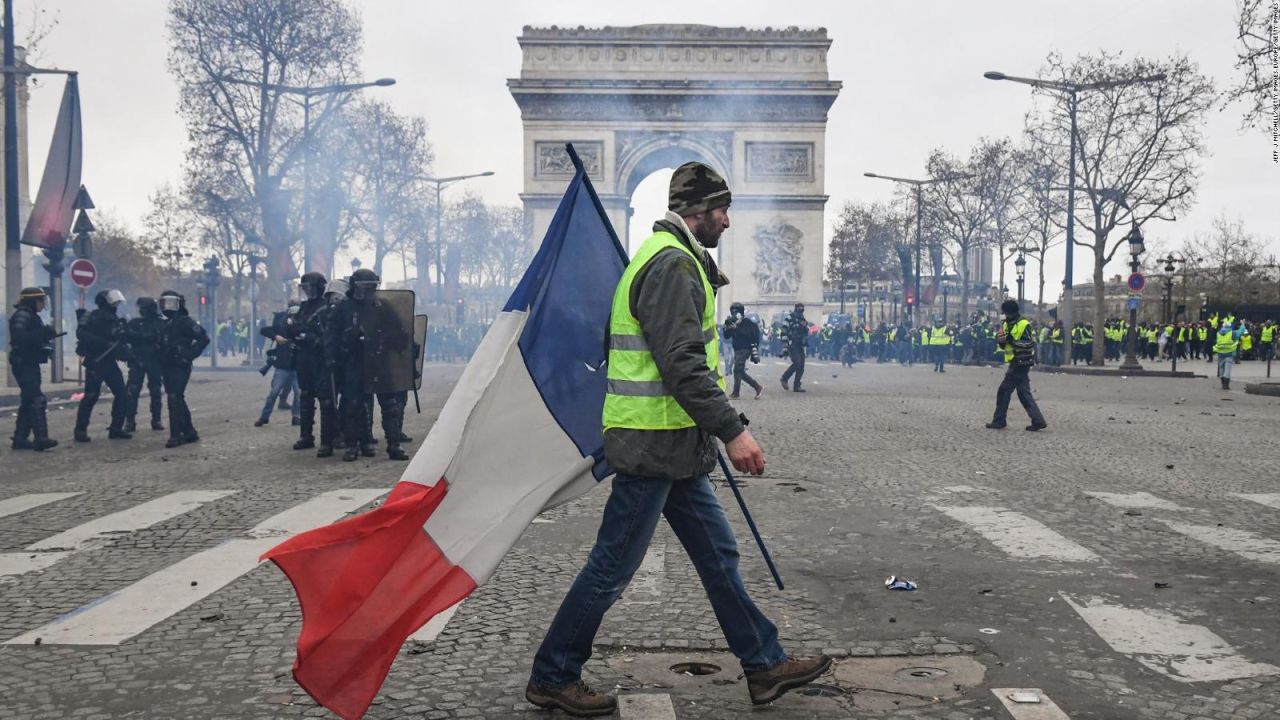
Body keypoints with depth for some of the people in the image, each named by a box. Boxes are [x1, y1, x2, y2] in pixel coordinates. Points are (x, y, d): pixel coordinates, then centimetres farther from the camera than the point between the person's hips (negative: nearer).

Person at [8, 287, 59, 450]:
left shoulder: (32, 316, 19)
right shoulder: (21, 316, -12)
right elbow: (19, 338, -26)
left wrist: (45, 336, 6)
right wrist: (41, 333, -27)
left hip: (30, 364, 11)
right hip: (23, 364, -11)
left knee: (28, 402, 12)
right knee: (37, 400, -16)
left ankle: (20, 438, 17)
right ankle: (40, 438, -21)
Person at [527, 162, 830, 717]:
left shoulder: (677, 260, 18)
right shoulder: (673, 264, -16)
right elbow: (683, 364, -24)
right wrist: (733, 431, -23)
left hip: (675, 447, 11)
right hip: (654, 445, -11)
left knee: (718, 555, 15)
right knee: (612, 568, 0)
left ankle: (764, 665, 25)